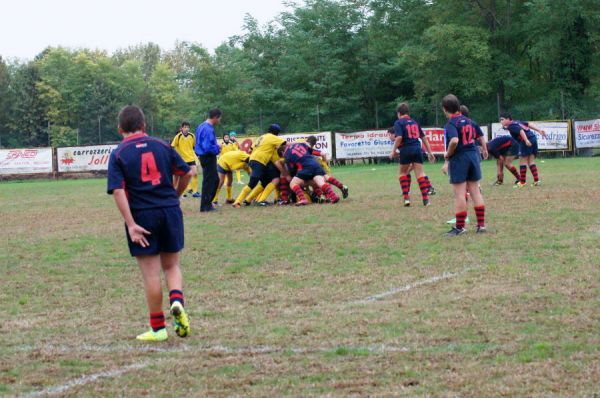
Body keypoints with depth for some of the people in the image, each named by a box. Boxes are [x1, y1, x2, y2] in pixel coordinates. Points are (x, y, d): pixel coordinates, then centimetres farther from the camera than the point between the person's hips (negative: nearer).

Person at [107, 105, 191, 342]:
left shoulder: (118, 155, -2)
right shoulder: (161, 146, 5)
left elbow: (118, 191, -13)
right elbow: (186, 173, 6)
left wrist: (131, 224, -15)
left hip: (142, 215, -2)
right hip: (170, 211, 2)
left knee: (151, 274, 5)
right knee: (172, 265, 17)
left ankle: (158, 328, 10)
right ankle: (177, 301, -12)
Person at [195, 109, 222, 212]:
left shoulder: (201, 126, 11)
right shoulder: (208, 129, -21)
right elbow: (207, 147, -27)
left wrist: (216, 146, 14)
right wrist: (217, 149, -11)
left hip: (204, 157, 10)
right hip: (208, 158, -10)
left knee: (215, 180, 18)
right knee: (208, 181, -2)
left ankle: (207, 203, 23)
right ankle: (205, 206, 4)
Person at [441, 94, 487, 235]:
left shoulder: (451, 123, -14)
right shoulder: (468, 120, 10)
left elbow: (454, 141, -29)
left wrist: (447, 156, -15)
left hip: (459, 158, -7)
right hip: (473, 155, 7)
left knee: (459, 194, -1)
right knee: (475, 191, 10)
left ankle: (460, 226, 4)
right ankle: (481, 224, 11)